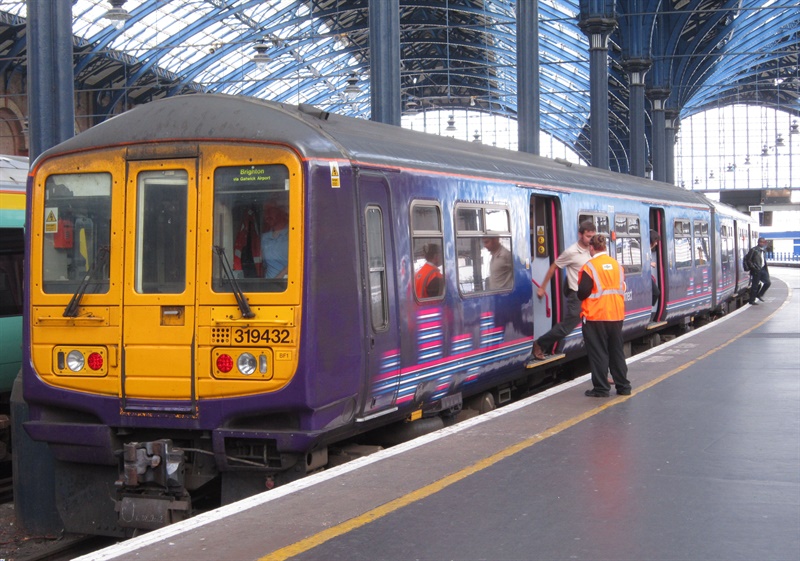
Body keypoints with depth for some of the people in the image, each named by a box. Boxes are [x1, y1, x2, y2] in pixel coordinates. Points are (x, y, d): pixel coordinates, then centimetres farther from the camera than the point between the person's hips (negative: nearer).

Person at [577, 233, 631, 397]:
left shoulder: (590, 267, -14)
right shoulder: (616, 265, 4)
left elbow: (582, 293, -16)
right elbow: (622, 288, 13)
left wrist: (581, 297, 6)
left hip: (595, 317, -5)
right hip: (616, 316, 5)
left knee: (598, 353, 2)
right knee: (617, 351, 14)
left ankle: (601, 388, 4)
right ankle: (623, 386, 18)